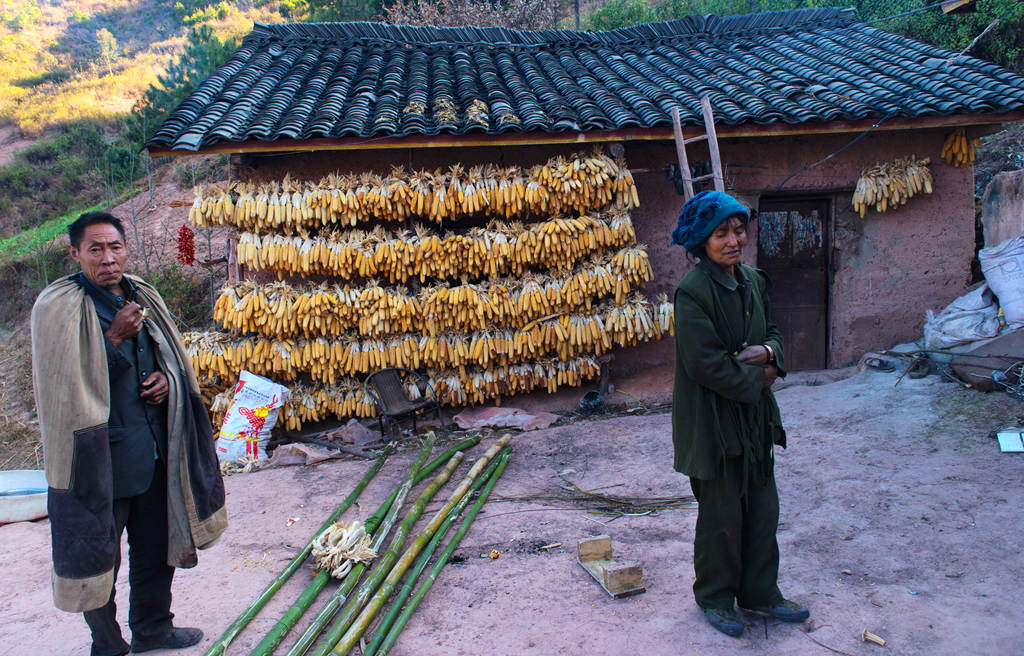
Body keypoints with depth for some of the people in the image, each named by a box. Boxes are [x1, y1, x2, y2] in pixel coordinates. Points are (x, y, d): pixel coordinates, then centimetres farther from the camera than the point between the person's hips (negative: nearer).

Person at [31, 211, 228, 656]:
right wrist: (115, 337, -21)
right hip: (98, 455, -6)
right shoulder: (57, 307, -11)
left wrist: (166, 377, -3)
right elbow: (65, 384, -14)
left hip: (153, 449, 6)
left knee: (156, 546, 18)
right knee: (98, 553, 7)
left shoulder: (143, 297, 7)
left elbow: (172, 357, 19)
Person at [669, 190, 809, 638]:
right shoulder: (692, 292, -18)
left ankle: (759, 593, 34)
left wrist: (768, 352, -8)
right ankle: (715, 597, 29)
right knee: (722, 516, 8)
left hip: (755, 416, 7)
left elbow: (772, 330, 15)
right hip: (713, 419, -7)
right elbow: (705, 364, -21)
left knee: (763, 508, 16)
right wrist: (759, 378, -11)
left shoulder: (753, 281, 5)